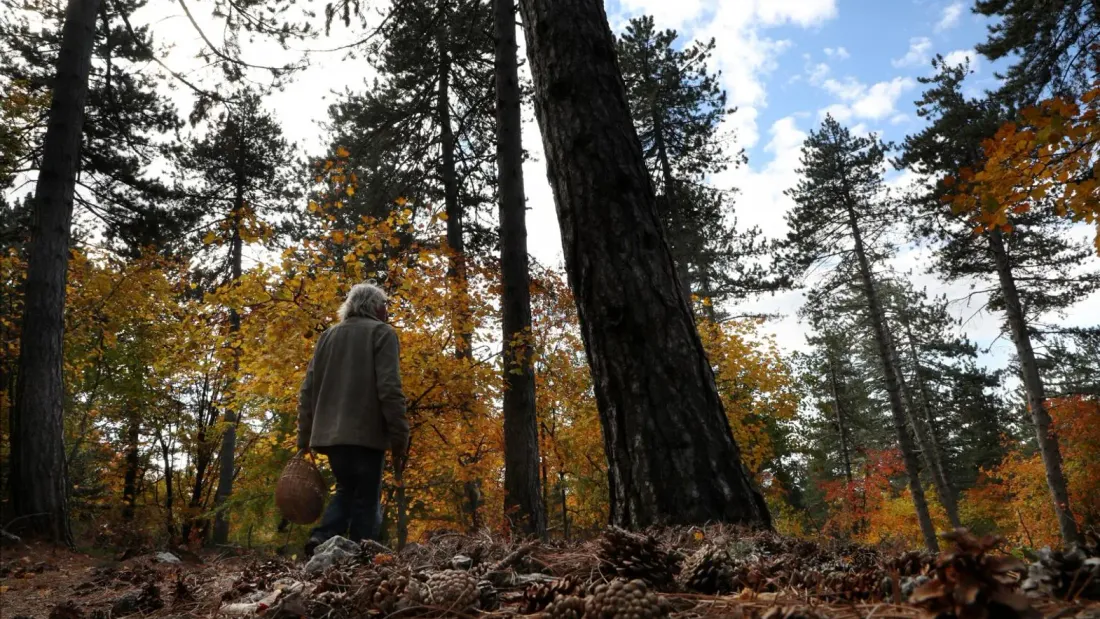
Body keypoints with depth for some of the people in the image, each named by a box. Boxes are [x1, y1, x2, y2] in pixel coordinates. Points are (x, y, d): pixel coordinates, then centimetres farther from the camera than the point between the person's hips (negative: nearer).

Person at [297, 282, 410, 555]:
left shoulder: (328, 336, 17)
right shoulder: (381, 333, -1)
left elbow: (308, 390, 15)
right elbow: (390, 390, -13)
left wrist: (304, 438, 19)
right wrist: (399, 439, -11)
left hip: (330, 433, 6)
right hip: (365, 433, -6)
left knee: (347, 490, 20)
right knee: (366, 500, 2)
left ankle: (322, 539, 1)